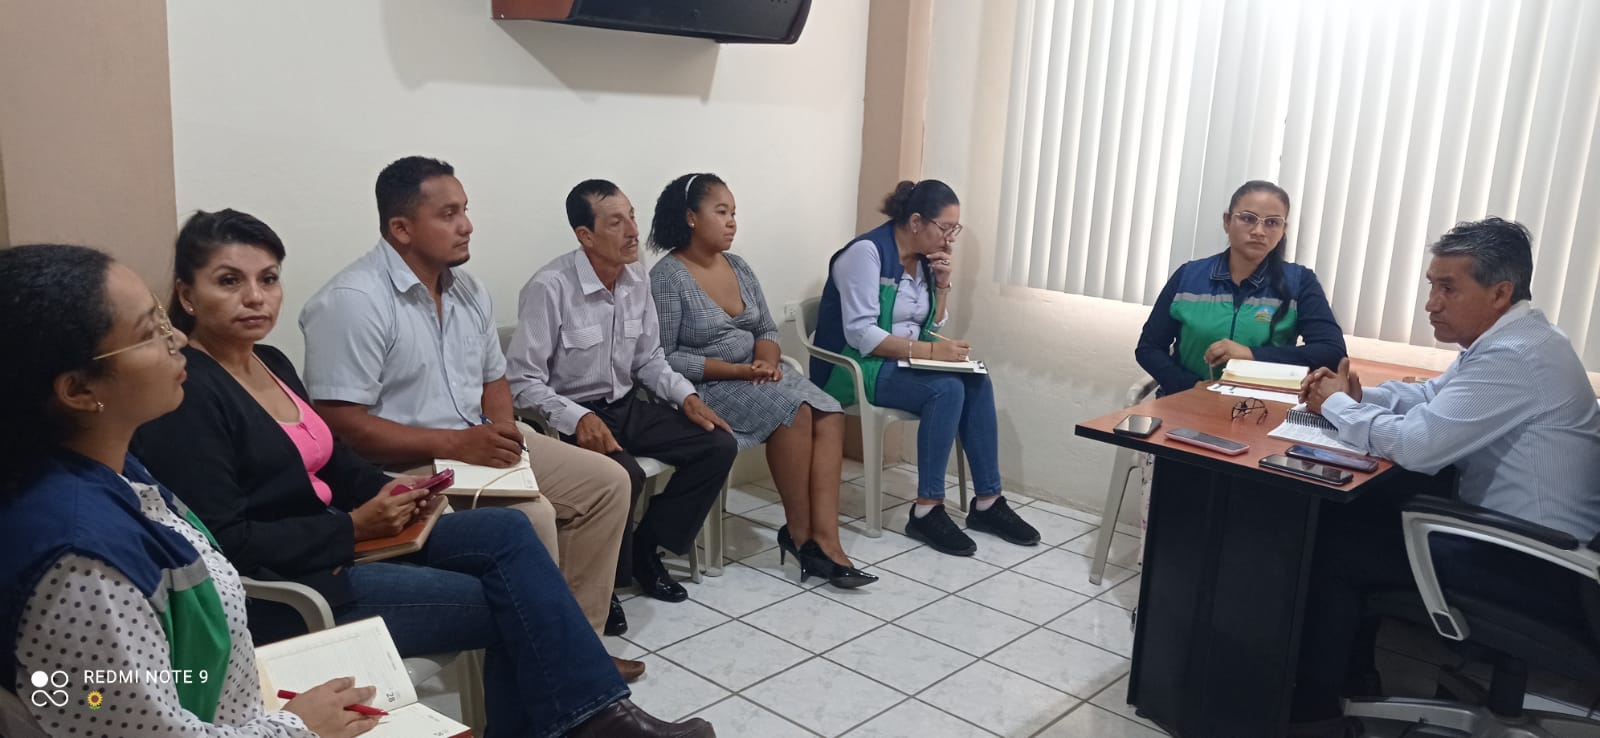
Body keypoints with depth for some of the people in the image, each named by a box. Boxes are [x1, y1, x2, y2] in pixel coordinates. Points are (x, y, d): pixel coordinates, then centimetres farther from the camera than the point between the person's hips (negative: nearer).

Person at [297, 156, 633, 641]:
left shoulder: (469, 291, 9)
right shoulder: (353, 301, -18)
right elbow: (340, 425, -22)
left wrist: (501, 427, -5)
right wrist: (454, 443, -25)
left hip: (481, 447, 9)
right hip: (404, 468, -9)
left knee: (607, 482, 1)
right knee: (530, 517, -29)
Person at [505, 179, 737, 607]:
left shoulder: (637, 279, 2)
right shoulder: (550, 288, -19)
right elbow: (523, 381, -18)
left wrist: (687, 396, -3)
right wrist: (578, 418, -31)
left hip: (628, 406, 7)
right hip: (574, 418, -7)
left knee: (719, 446, -7)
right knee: (624, 477, -34)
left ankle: (646, 548, 6)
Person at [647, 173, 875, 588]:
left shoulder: (739, 267, 12)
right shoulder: (667, 277, -10)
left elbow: (767, 330, 15)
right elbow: (662, 358, -16)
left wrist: (767, 362, -9)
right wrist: (737, 370, -20)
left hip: (754, 379, 7)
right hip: (702, 388, -7)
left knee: (829, 414, -19)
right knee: (794, 410, -28)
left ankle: (825, 539, -24)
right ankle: (798, 533, -12)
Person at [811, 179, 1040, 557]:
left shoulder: (924, 257, 8)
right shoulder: (868, 252, -17)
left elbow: (933, 326, 12)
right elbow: (860, 333, -25)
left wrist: (942, 283, -4)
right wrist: (929, 351, -29)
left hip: (900, 363, 8)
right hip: (856, 367, -8)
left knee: (977, 383, -15)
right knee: (947, 390, -28)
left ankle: (988, 503, -10)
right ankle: (926, 511, -23)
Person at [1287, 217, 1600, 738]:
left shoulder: (1516, 357, -24)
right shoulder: (1510, 340, 8)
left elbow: (1416, 445, -28)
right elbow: (1428, 397, 19)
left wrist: (1336, 404, -11)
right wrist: (1355, 396, -2)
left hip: (1536, 568, -10)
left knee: (1327, 543, -10)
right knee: (1350, 514, 10)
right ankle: (1349, 666, 21)